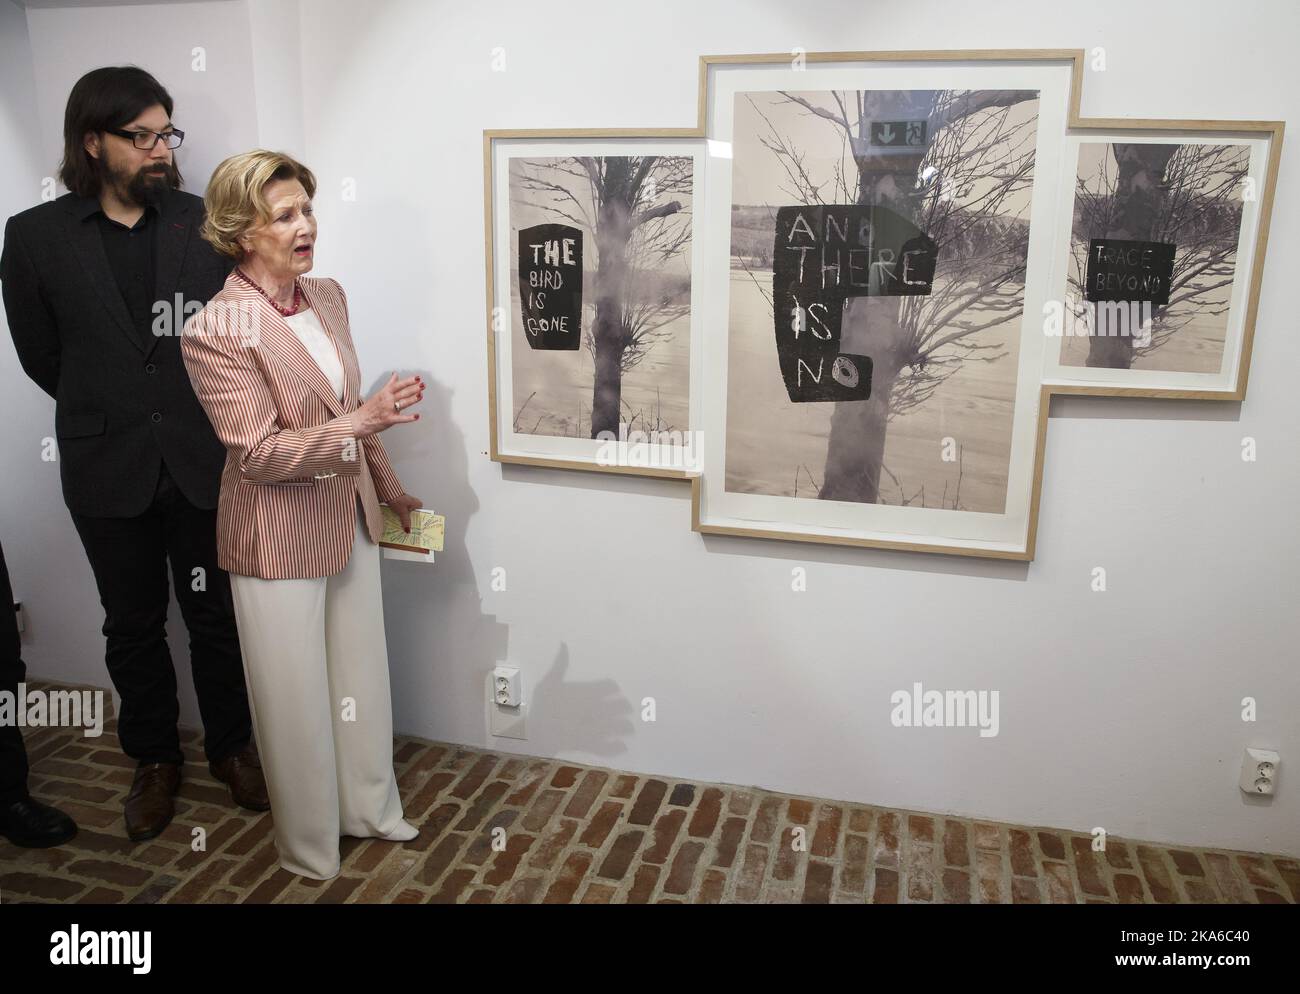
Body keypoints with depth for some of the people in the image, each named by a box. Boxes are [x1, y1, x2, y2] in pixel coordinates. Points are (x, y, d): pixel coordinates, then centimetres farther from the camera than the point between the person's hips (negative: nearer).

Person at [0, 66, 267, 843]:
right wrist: (107, 411, 11)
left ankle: (232, 747, 32)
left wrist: (207, 420, 1)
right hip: (108, 473, 0)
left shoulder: (206, 223, -3)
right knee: (133, 627, 14)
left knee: (217, 617, 12)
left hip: (203, 464, 0)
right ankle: (154, 759, 34)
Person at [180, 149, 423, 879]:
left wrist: (393, 491, 18)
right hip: (279, 538, -6)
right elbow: (258, 454, -22)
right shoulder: (215, 331, -20)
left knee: (363, 676, 20)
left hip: (352, 519, 7)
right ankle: (311, 847, 34)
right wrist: (362, 421, -31)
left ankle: (371, 808, 42)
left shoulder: (329, 296, 1)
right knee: (298, 699, 11)